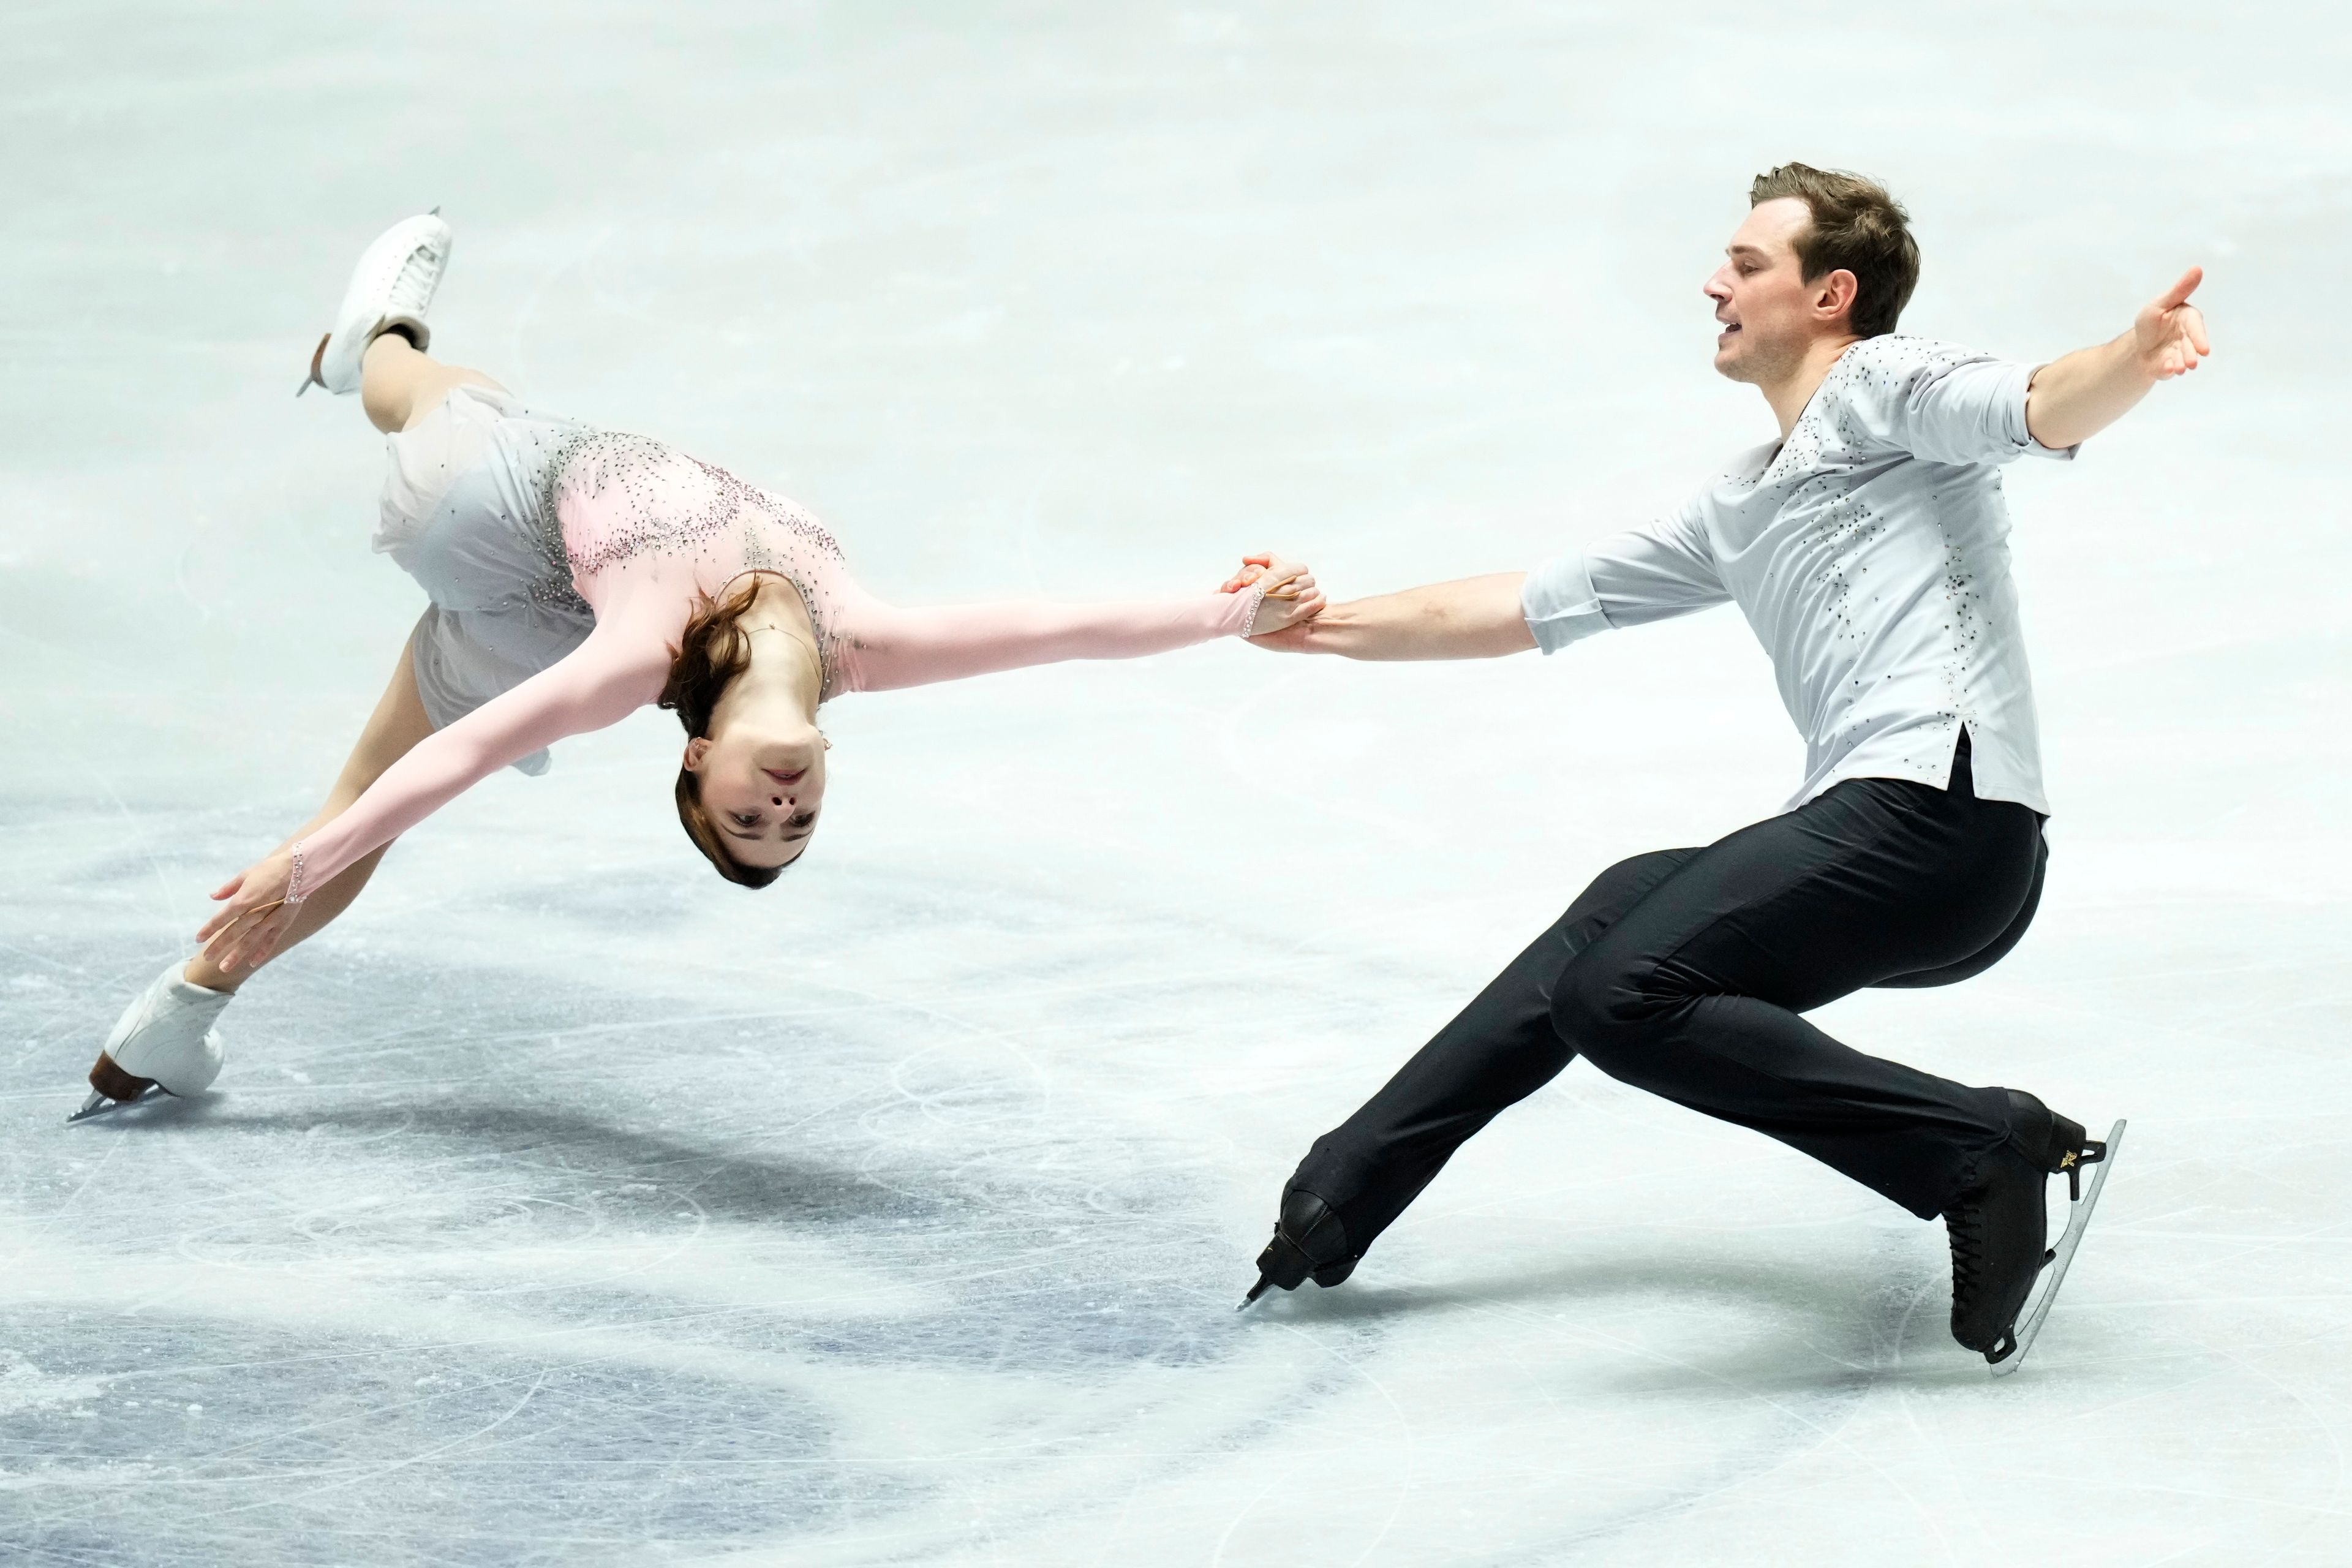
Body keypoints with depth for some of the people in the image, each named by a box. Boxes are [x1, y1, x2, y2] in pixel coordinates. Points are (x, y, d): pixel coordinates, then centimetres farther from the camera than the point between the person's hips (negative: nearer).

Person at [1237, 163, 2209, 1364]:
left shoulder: (1885, 385, 2)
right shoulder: (1737, 512, 27)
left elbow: (2041, 410, -18)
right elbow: (1527, 608, 34)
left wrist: (2135, 357, -40)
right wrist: (1326, 627, 34)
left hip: (1941, 806, -10)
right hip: (1874, 828, 10)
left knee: (1619, 994, -19)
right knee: (1622, 905, 27)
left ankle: (1985, 1146, -19)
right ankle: (1346, 1192, 37)